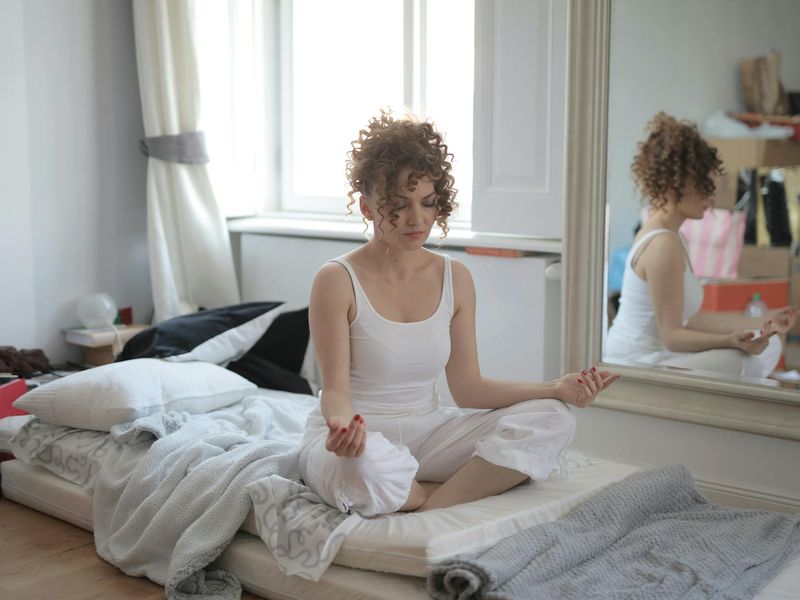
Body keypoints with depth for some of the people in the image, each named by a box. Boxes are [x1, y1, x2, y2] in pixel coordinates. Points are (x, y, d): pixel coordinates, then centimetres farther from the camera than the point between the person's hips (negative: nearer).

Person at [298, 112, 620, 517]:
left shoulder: (455, 278, 3)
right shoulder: (337, 281, -11)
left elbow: (467, 386, 2)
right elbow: (335, 390, -13)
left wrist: (556, 390, -10)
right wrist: (342, 423, -38)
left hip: (426, 432, 5)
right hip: (355, 439, -4)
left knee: (551, 420, -16)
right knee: (369, 464, -42)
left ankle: (432, 510, -21)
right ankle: (475, 489, -11)